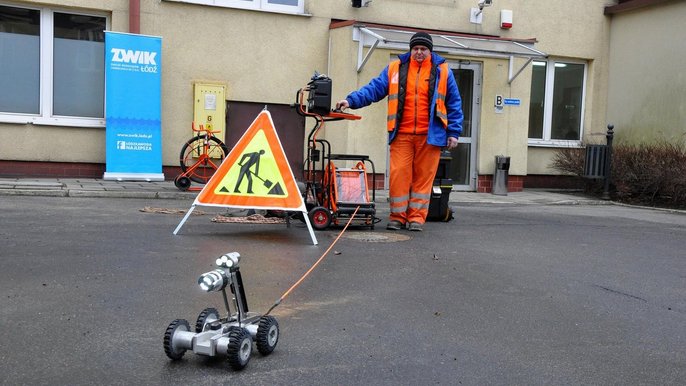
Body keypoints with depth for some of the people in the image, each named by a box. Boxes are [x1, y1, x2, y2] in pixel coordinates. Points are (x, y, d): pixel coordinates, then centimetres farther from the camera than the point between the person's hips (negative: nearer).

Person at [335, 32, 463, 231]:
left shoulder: (442, 71, 8)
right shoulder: (396, 68, 9)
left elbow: (454, 103, 9)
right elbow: (374, 88, 3)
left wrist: (454, 132, 4)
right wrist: (351, 100, -11)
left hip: (430, 135, 0)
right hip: (401, 134, 1)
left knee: (423, 176, 2)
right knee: (399, 174, -3)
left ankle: (416, 217, 11)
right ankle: (397, 216, 9)